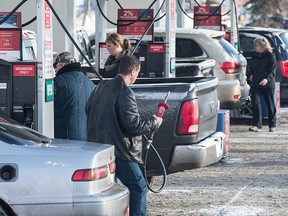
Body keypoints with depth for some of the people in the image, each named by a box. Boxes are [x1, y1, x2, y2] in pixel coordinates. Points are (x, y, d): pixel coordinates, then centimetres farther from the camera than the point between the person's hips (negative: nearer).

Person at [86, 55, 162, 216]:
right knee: (138, 187, -1)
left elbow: (88, 109, 23)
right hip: (119, 149, -9)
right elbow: (133, 124, -19)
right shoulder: (125, 92, -15)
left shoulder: (102, 87, 11)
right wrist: (154, 123, -3)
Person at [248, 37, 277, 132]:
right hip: (255, 84, 4)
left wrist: (267, 78, -22)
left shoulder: (270, 56, -4)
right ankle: (256, 124, -6)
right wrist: (251, 75, 6)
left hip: (268, 84, -4)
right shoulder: (254, 56, 14)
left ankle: (272, 125, 15)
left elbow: (273, 70, -8)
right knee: (255, 103, -7)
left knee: (270, 104, 5)